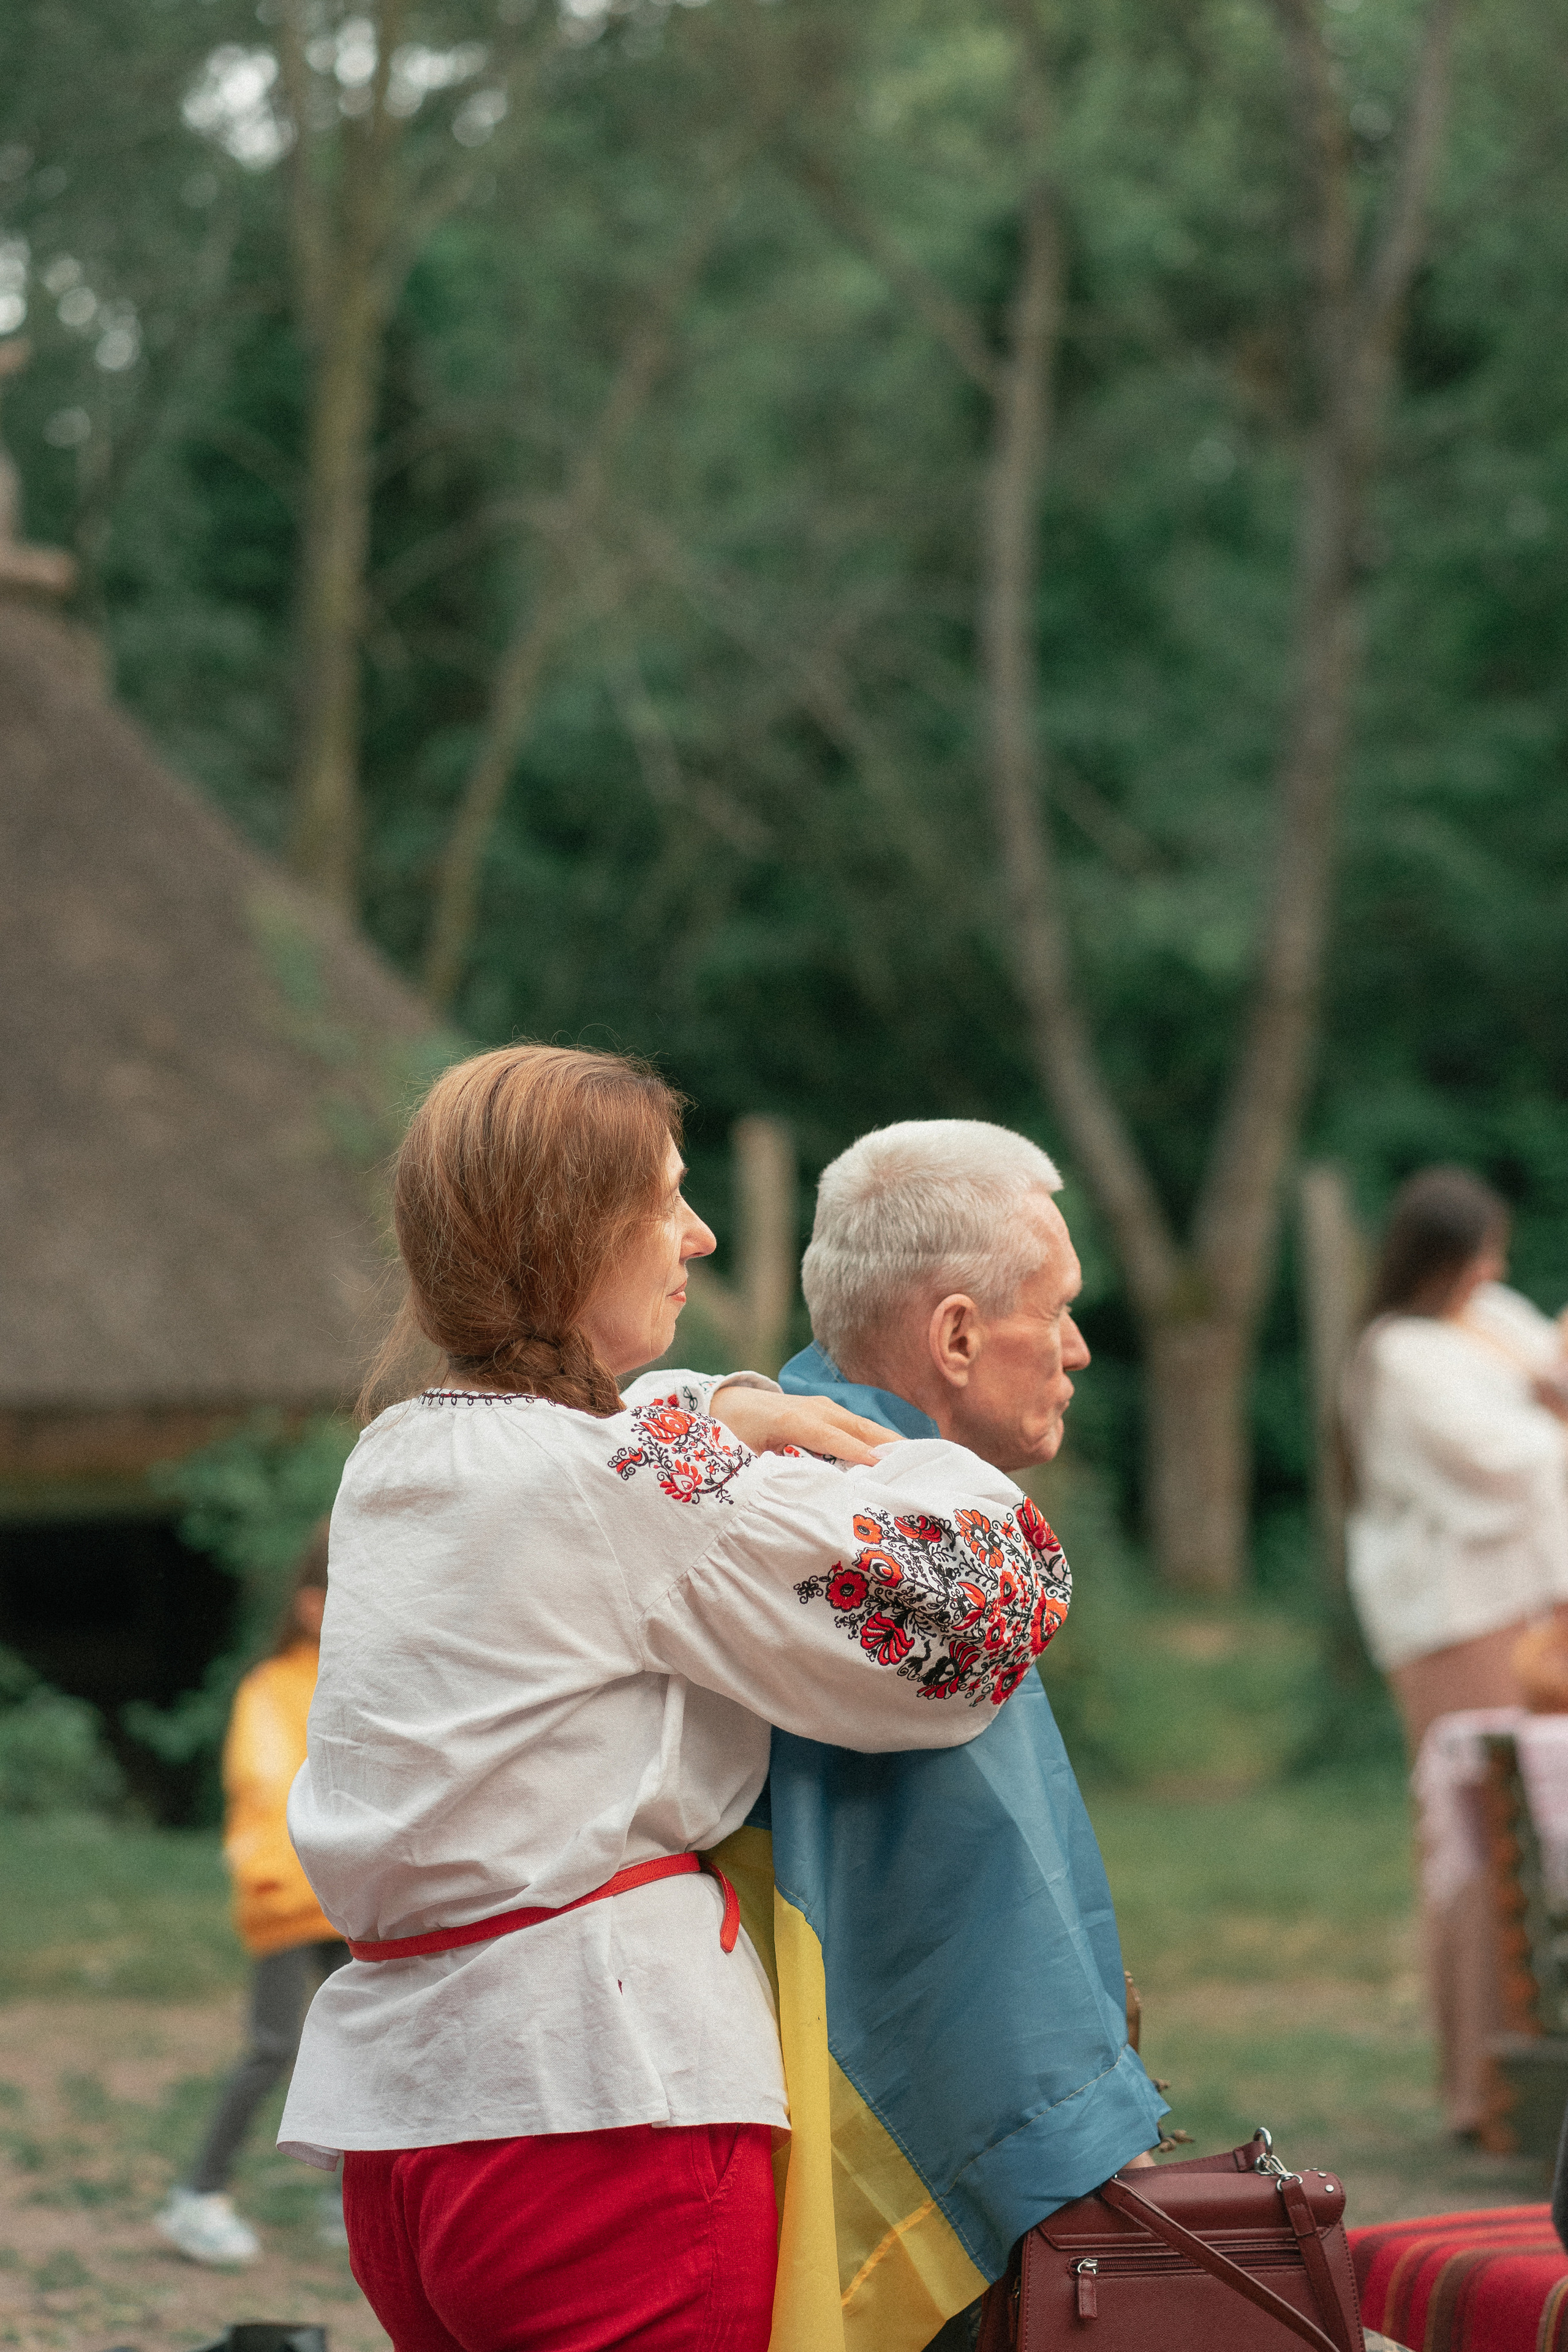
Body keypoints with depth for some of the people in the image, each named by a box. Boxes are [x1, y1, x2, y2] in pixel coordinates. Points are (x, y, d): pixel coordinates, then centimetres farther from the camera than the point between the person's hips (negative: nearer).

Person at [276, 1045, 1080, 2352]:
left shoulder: (392, 1460, 11)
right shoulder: (647, 1485, -13)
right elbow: (956, 1635, -12)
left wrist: (727, 1417, 15)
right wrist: (937, 1464, 8)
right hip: (604, 2092, -8)